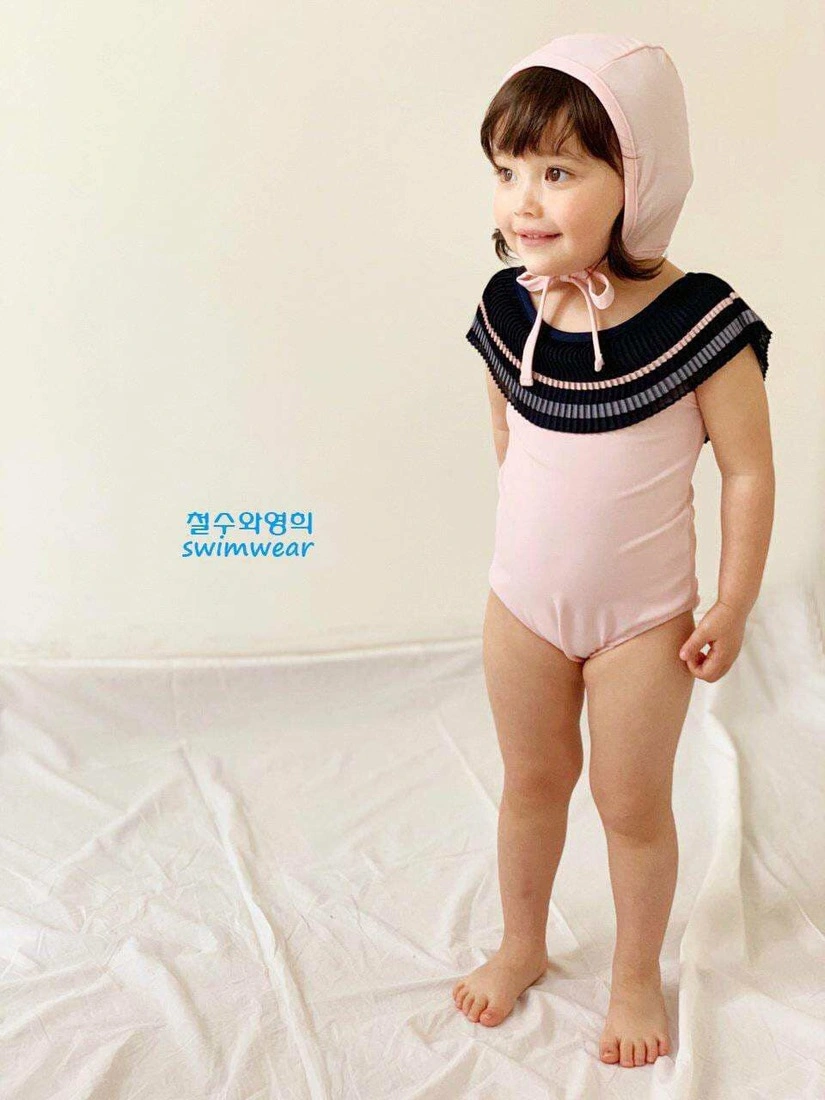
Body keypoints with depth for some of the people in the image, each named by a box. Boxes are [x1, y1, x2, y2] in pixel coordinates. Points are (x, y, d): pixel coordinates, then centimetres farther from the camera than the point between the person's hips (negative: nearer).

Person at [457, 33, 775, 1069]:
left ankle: (636, 973, 38)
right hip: (521, 603, 4)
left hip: (644, 618, -3)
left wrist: (732, 607, -11)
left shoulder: (699, 321, -22)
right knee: (531, 779, 21)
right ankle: (521, 944, 45)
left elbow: (748, 471, -14)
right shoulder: (505, 308, -9)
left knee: (632, 801, 12)